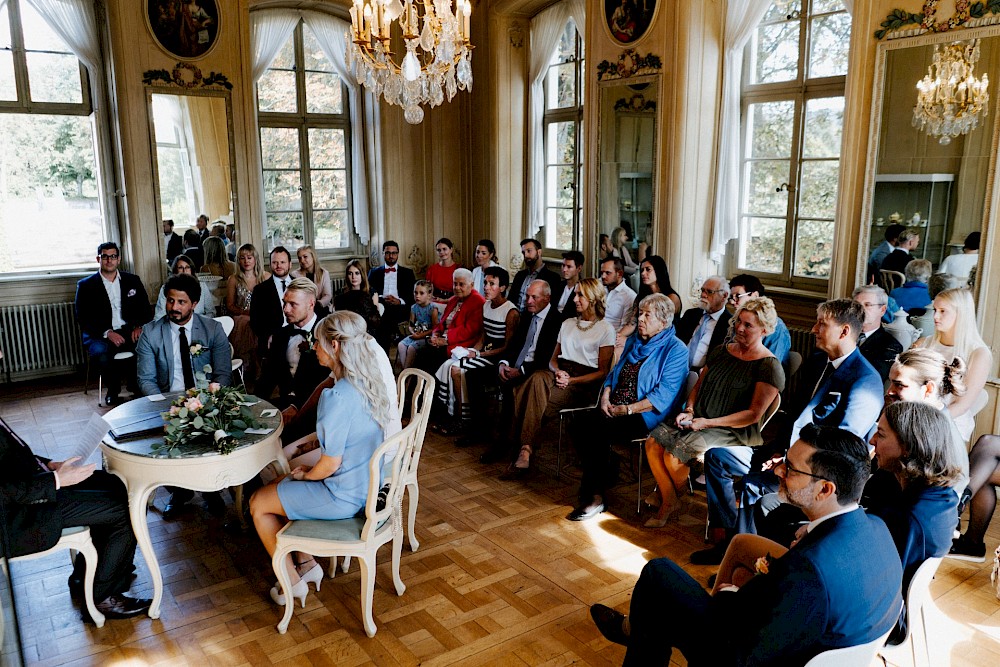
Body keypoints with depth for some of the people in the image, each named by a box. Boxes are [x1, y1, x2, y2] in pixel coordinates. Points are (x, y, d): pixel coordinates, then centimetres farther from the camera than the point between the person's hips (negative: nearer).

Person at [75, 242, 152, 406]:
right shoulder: (86, 286, 7)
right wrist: (107, 333, -17)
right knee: (100, 352, -36)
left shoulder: (132, 280, 15)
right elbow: (83, 319, -2)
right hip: (100, 336, -2)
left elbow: (146, 309, 14)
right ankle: (113, 390, -7)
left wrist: (139, 326, -8)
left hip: (129, 331, 2)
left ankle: (136, 386, -7)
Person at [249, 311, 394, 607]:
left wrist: (305, 475, -3)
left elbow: (331, 463, -23)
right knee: (279, 486, 24)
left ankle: (292, 582, 21)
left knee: (258, 503, 10)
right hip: (365, 484, 9)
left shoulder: (339, 397, -29)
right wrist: (310, 470, 10)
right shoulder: (371, 382, -2)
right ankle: (306, 564, 27)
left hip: (342, 496, -9)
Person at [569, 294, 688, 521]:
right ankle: (605, 473, -2)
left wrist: (627, 409, -18)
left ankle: (594, 497, -13)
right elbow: (615, 372, 21)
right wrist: (605, 396, 0)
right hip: (614, 408, 7)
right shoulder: (633, 341, 18)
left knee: (599, 431, -28)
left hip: (646, 415, -7)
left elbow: (664, 394, -14)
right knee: (581, 425, -20)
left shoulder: (676, 350, -6)